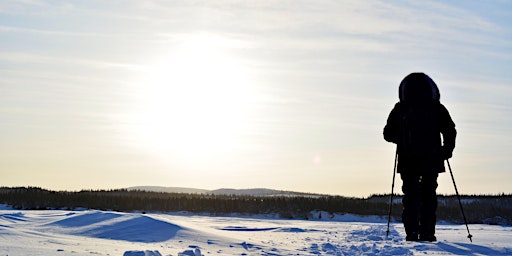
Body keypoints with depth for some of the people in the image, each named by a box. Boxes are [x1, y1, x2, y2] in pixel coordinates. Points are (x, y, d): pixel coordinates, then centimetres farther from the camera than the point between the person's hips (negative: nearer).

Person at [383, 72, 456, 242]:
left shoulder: (400, 109, 2)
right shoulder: (437, 109, 2)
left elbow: (388, 134, 6)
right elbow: (450, 131, 1)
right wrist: (447, 149, 13)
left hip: (408, 161, 0)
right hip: (431, 159, 0)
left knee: (410, 196, 6)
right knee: (429, 195, 8)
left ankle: (412, 233, -3)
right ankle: (427, 233, 2)